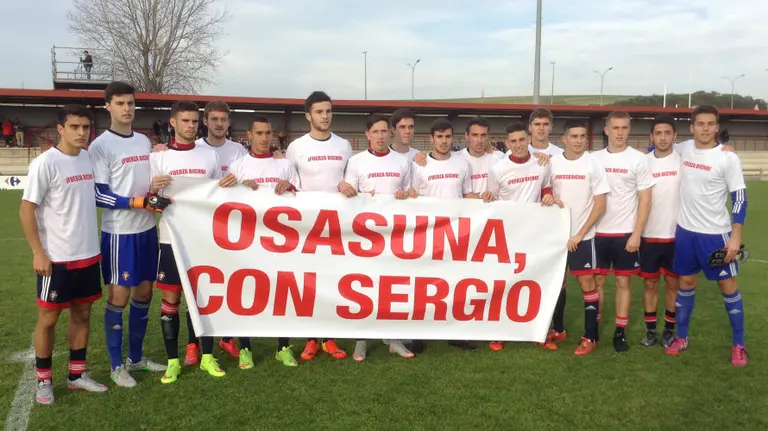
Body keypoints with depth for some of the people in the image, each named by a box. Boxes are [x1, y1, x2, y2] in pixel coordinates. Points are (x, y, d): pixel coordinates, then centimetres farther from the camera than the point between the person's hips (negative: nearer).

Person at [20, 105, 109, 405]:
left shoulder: (88, 158, 5)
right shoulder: (45, 163, -14)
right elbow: (27, 208, -13)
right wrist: (38, 252, -16)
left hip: (88, 254, 6)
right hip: (57, 258, -6)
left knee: (82, 313, 12)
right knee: (48, 317, 6)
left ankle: (77, 375, 25)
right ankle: (43, 381, 20)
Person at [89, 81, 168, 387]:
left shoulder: (144, 141, 11)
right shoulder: (100, 146, -10)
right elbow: (98, 195, -14)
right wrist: (138, 202, -21)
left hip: (147, 228, 7)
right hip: (119, 232, -6)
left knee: (144, 292, 12)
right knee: (119, 296, 0)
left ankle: (136, 357, 27)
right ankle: (117, 365, 14)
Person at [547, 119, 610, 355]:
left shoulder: (594, 165, -7)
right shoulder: (552, 163, 1)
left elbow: (600, 204, -8)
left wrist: (580, 234, -11)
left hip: (583, 236, -3)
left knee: (587, 283, 0)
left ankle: (590, 337, 10)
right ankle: (558, 329, 26)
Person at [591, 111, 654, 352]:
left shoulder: (638, 159, -3)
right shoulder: (594, 158, 5)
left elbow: (645, 199, -4)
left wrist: (636, 233, -11)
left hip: (626, 233, -2)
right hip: (598, 231, 2)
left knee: (623, 282, 5)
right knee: (597, 280, 7)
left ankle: (620, 332, 14)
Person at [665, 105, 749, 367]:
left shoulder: (728, 158, -10)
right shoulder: (682, 150, 1)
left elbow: (740, 199, -10)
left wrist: (736, 236, -16)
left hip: (716, 233, -4)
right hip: (685, 230, 4)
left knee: (728, 285, 4)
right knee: (686, 283, 11)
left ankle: (739, 345, 15)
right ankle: (682, 338, 22)